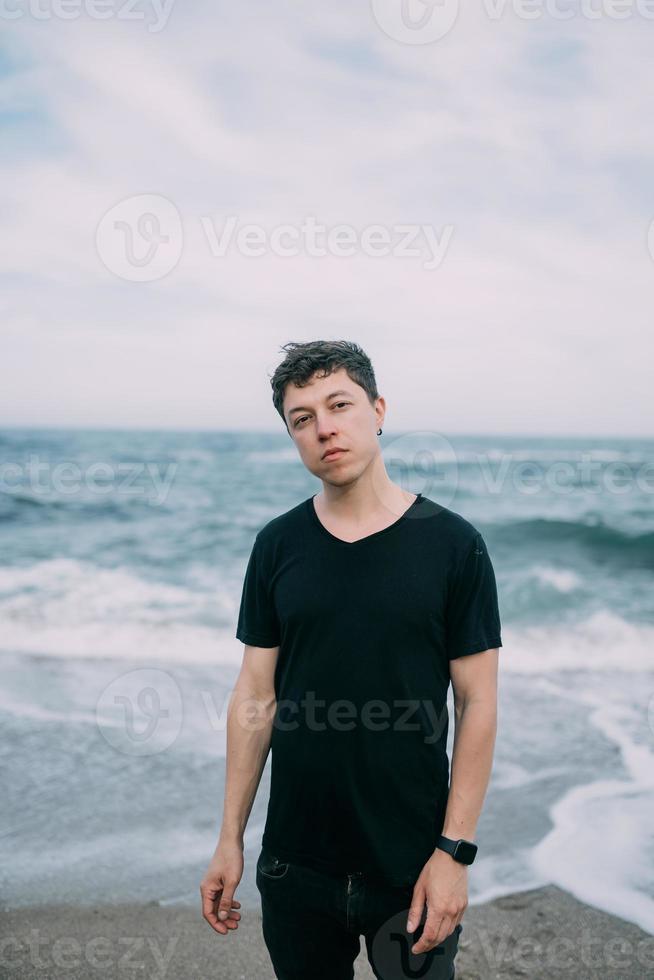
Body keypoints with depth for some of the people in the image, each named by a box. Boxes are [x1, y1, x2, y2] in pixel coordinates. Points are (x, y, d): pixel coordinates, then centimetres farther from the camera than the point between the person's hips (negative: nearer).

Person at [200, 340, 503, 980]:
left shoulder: (453, 544, -9)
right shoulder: (278, 546, -1)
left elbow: (477, 705, -7)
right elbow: (256, 695, 2)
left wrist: (455, 851, -11)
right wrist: (230, 838, 1)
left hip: (413, 866, -2)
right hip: (295, 865, 2)